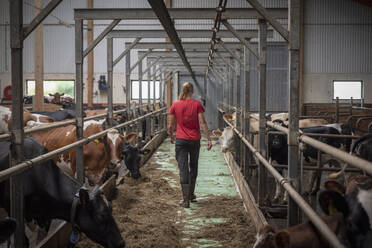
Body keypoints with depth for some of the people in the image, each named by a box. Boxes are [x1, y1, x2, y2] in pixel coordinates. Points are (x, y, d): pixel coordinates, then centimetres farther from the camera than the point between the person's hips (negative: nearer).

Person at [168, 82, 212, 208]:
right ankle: (191, 194, 30)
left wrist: (171, 136, 20)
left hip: (181, 140, -1)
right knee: (193, 167, 18)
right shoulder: (197, 104, -4)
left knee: (183, 169, 1)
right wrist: (209, 139, -5)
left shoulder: (175, 105, -2)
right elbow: (202, 123, -8)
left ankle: (186, 199, -3)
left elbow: (171, 125, 2)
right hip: (195, 140, 1)